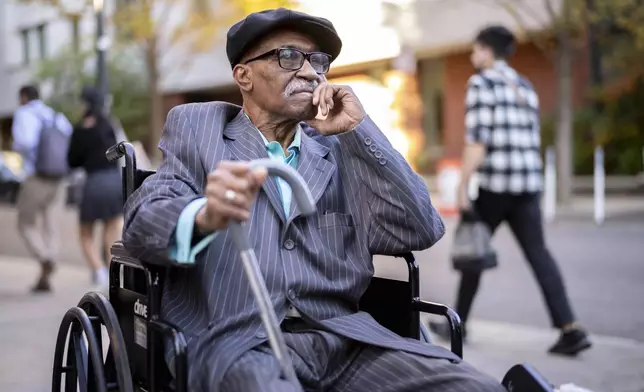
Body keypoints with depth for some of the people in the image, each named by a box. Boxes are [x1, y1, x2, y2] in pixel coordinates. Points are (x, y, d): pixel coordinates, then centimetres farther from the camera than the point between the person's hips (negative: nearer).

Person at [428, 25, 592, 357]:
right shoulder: (524, 86, 17)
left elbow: (477, 139, -14)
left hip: (495, 183, -6)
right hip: (529, 181, 6)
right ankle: (571, 329, -5)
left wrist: (462, 186, -13)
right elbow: (533, 139, 18)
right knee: (538, 253, 4)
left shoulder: (481, 83, -5)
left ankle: (458, 323, 20)